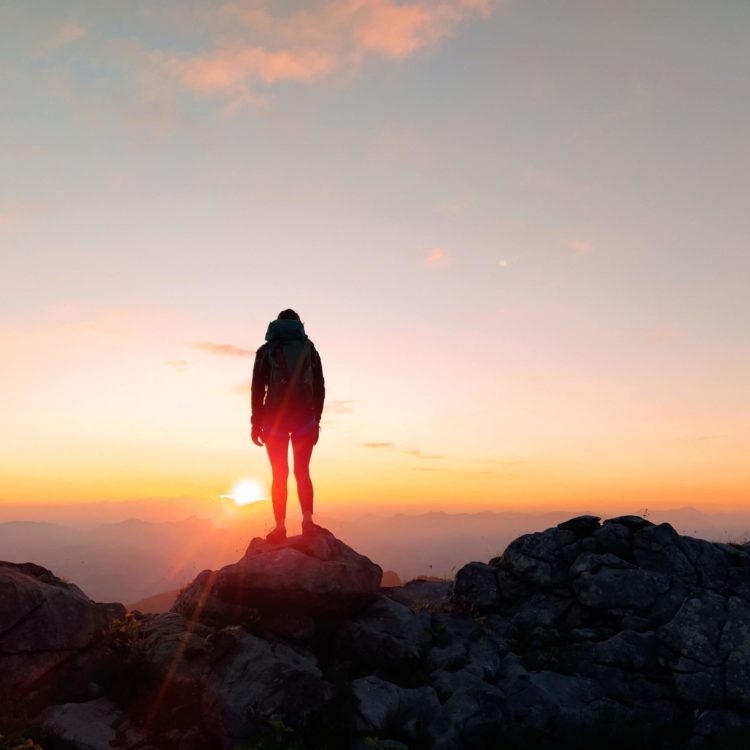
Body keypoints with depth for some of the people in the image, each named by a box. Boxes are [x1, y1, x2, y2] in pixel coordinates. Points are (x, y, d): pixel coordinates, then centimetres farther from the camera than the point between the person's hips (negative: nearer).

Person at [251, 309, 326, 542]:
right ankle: (307, 520, -8)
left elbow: (258, 388, 1)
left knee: (279, 474, 4)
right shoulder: (309, 349, 11)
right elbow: (319, 388, 8)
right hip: (304, 416, 1)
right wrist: (316, 420, 12)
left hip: (275, 416, -1)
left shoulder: (265, 350, 8)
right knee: (302, 471, 7)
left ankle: (280, 526, 0)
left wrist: (256, 423, 4)